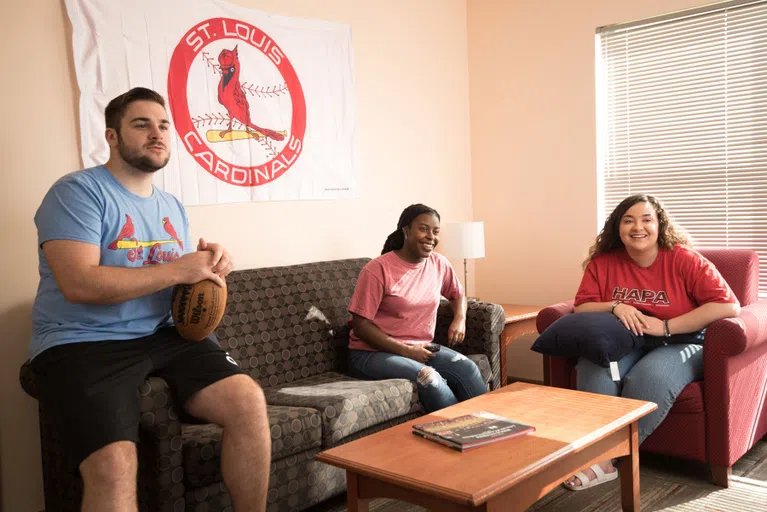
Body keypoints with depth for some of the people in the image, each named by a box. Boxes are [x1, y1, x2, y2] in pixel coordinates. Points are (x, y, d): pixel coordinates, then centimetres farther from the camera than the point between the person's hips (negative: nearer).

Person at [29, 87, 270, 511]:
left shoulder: (172, 207, 19)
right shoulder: (78, 191, -5)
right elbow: (79, 284, -19)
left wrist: (208, 268, -3)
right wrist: (177, 269, -16)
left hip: (162, 336, 6)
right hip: (81, 344, -6)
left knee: (249, 400, -15)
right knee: (115, 465, -31)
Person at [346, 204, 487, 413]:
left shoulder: (439, 264, 5)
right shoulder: (378, 269, -13)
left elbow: (457, 294, 24)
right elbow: (361, 325, -13)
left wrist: (460, 318, 1)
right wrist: (406, 351, -18)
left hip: (422, 348, 6)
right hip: (373, 353, -5)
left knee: (467, 368, -22)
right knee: (428, 377, -32)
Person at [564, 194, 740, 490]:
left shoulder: (683, 259, -10)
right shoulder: (602, 263, 0)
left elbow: (729, 306, -17)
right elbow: (581, 308, 2)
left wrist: (665, 327, -22)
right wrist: (615, 307, -20)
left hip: (681, 345, -3)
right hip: (626, 344, 3)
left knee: (650, 376, -35)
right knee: (593, 366, -29)